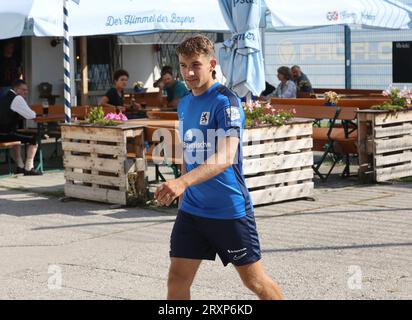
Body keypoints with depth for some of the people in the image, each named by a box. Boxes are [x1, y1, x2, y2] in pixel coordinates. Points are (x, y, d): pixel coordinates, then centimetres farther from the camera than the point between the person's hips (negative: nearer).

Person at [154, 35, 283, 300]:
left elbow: (226, 157, -30)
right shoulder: (184, 104, 9)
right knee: (177, 279, 2)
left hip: (230, 209, -6)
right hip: (192, 208, 7)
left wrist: (183, 182, -41)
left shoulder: (225, 102, -16)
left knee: (255, 281, 7)